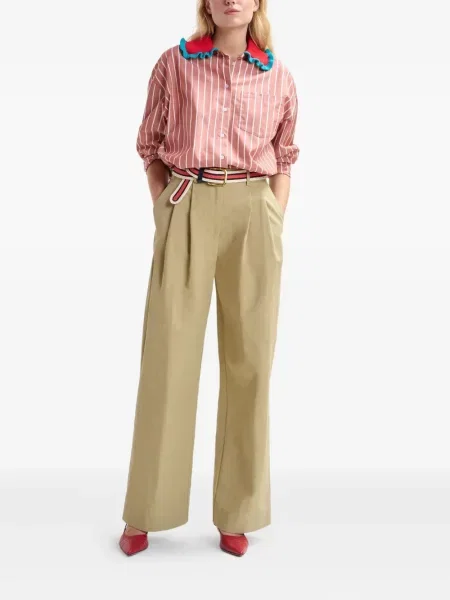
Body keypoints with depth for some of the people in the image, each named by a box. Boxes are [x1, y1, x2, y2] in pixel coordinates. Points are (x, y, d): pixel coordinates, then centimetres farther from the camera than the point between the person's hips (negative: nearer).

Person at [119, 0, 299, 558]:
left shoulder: (278, 77, 11)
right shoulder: (174, 63, 7)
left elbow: (283, 159, 15)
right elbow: (151, 147, 10)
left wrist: (275, 224, 4)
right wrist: (164, 213, 0)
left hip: (254, 215, 2)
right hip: (187, 211, -1)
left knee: (249, 358, 1)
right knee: (168, 352, -2)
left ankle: (237, 515, 14)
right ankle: (144, 513, 13)